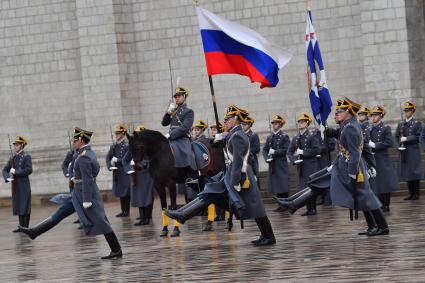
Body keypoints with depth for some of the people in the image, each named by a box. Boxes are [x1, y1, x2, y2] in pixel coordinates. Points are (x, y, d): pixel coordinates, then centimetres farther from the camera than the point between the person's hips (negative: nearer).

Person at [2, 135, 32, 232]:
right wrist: (8, 178, -7)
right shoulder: (13, 158, 13)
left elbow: (29, 170, -16)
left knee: (25, 206, -3)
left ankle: (25, 227, -1)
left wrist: (15, 172, -15)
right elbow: (5, 170, 13)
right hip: (15, 187, 6)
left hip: (24, 186, -6)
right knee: (18, 206, 9)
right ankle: (21, 226, 16)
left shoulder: (26, 157, -5)